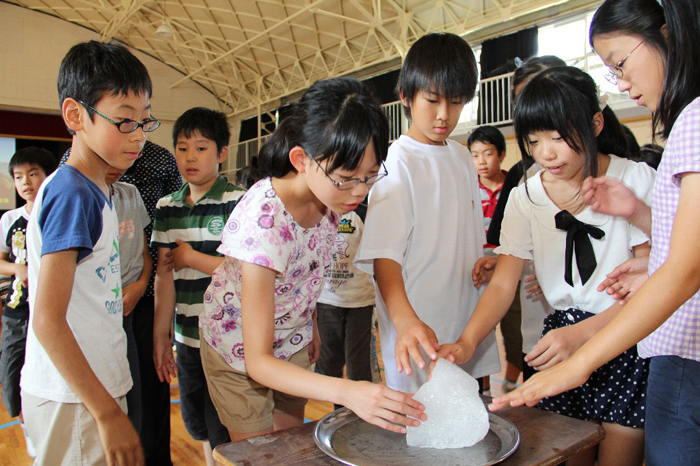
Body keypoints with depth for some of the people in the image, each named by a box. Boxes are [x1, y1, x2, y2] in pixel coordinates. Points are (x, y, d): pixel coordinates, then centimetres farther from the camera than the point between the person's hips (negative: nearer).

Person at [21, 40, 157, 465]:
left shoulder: (96, 191, 7)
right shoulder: (72, 194, -18)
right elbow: (48, 320, -22)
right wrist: (108, 413, -19)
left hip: (96, 387, 8)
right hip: (74, 400, -8)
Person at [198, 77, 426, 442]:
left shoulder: (328, 194, -19)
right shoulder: (263, 219, -39)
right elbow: (258, 361, -36)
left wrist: (311, 323, 9)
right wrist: (345, 392, -48)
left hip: (293, 342, 6)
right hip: (241, 348, -5)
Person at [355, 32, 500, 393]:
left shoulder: (462, 157, 10)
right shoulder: (396, 160, -13)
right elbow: (383, 253, -23)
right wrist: (405, 319, -38)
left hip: (469, 320, 7)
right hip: (417, 326, -7)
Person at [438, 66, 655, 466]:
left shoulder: (637, 181, -10)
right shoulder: (526, 197, -2)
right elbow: (503, 284, -7)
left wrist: (584, 332, -25)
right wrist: (467, 342, -23)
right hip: (563, 335, 2)